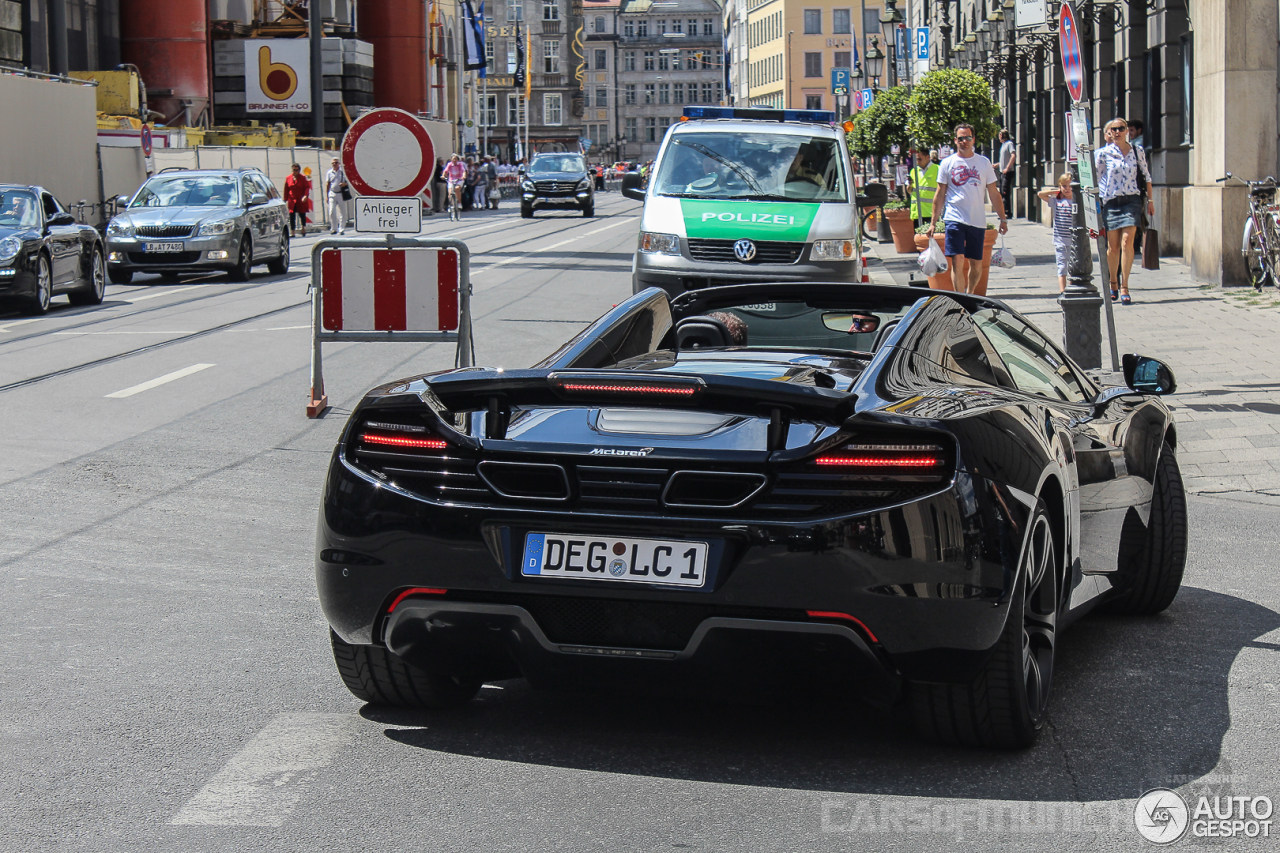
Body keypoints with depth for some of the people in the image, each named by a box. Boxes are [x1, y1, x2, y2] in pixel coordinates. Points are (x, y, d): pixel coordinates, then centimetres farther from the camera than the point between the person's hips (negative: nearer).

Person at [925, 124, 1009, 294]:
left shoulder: (984, 163, 8)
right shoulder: (947, 163, 4)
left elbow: (994, 193, 12)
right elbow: (940, 195, 7)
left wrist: (1003, 218, 8)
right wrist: (933, 222, 3)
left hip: (977, 221, 2)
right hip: (955, 218, -2)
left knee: (976, 264, 6)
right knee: (956, 262, -11)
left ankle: (970, 295, 26)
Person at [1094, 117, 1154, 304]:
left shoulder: (1137, 151, 5)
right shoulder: (1103, 153, 0)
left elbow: (1146, 176, 15)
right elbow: (1095, 178, 4)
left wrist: (1150, 200, 16)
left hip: (1131, 200, 0)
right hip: (1110, 202, 0)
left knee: (1127, 241, -14)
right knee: (1113, 246, 4)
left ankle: (1124, 287, -12)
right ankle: (1113, 283, 25)